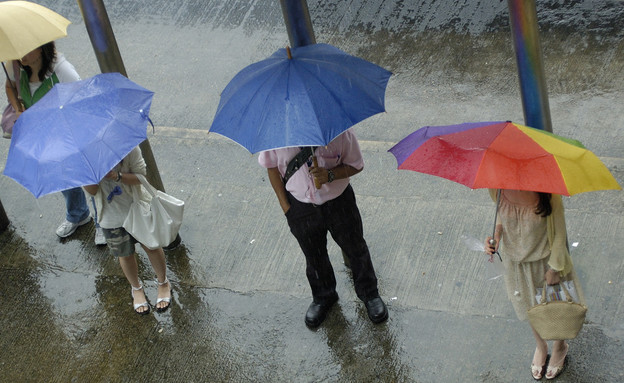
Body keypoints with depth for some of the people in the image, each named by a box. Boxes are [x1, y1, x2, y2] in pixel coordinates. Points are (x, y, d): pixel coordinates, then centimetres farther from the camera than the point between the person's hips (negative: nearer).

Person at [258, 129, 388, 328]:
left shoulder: (339, 130, -27)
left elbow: (356, 165, -12)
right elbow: (271, 167, -4)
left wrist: (330, 175, -32)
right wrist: (285, 204, -1)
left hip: (338, 201, -1)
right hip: (300, 205, 1)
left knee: (356, 250, 20)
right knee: (313, 255, 23)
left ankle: (369, 293, 48)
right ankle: (323, 297, 52)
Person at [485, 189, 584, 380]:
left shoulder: (548, 192, -31)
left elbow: (559, 231, -17)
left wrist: (554, 268, -10)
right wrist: (496, 234, -19)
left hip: (546, 258, -3)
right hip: (515, 259, 3)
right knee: (530, 308, 24)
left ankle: (560, 346, 53)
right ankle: (541, 346, 55)